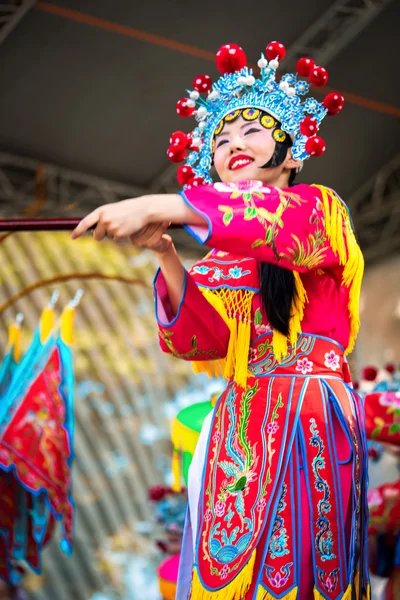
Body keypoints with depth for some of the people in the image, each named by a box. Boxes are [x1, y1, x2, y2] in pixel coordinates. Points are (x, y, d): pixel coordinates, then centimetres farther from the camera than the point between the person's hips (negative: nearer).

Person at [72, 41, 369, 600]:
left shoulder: (322, 206, 2)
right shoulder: (222, 255, 15)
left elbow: (290, 219, -22)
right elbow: (205, 338, 3)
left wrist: (160, 207, -30)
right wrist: (165, 253, -12)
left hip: (313, 419, -4)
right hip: (243, 424, 5)